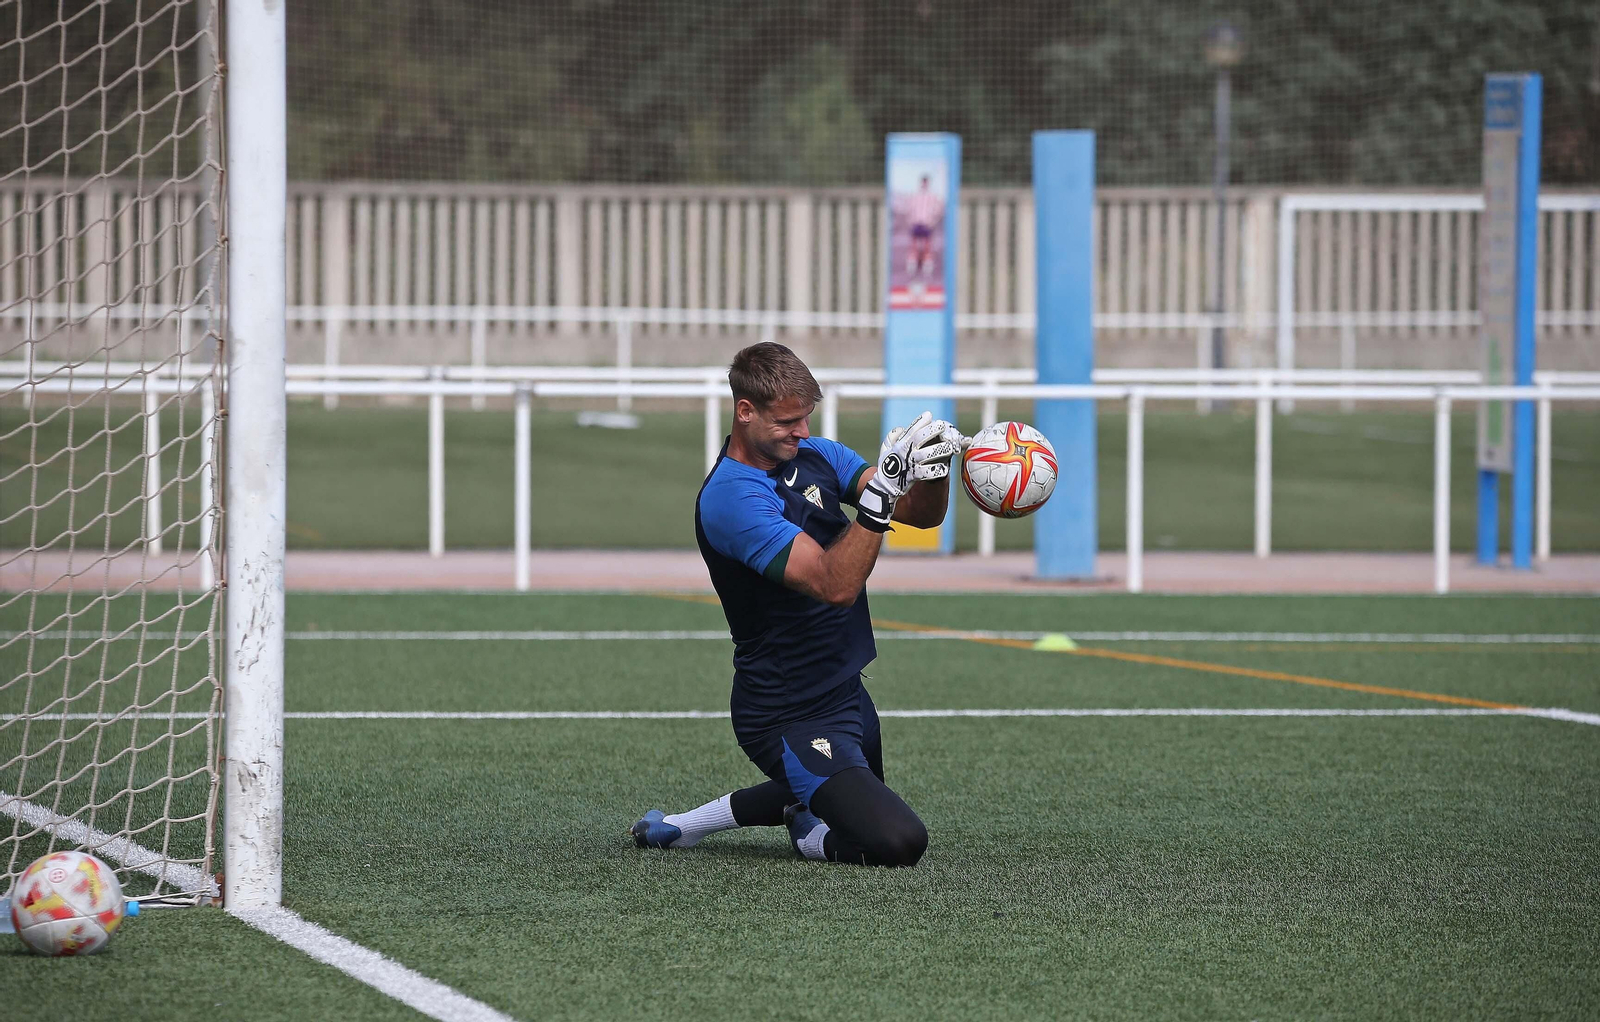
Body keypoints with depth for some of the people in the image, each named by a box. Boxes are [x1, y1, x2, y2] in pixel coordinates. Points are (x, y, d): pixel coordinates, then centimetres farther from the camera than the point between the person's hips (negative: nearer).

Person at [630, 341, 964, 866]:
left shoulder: (816, 454, 5)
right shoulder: (730, 498, -22)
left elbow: (922, 514, -1)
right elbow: (835, 584, -31)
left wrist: (934, 470, -23)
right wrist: (881, 492, -38)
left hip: (846, 692, 10)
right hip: (793, 719, -10)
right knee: (897, 841, -23)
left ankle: (682, 824, 31)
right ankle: (809, 837, 7)